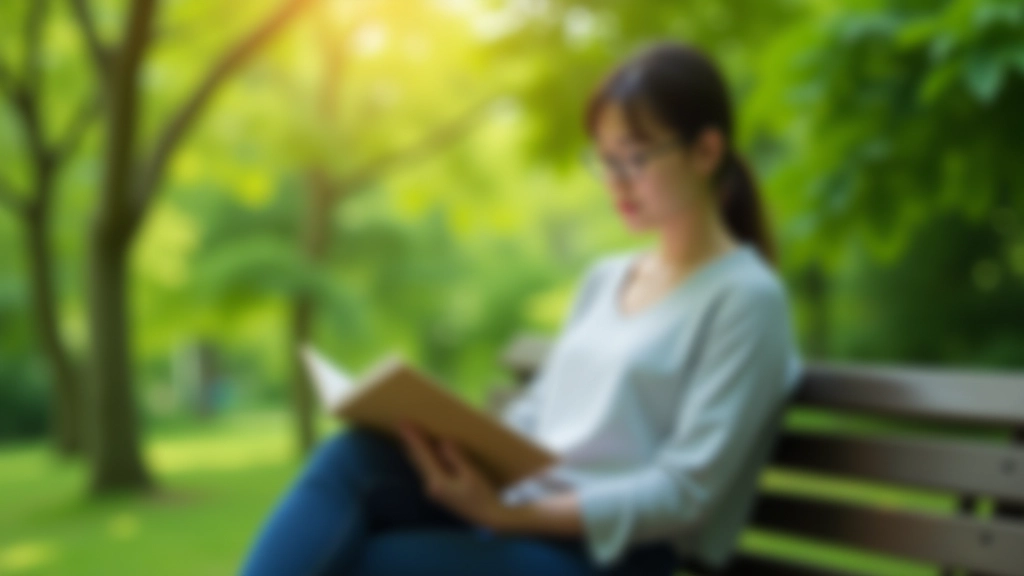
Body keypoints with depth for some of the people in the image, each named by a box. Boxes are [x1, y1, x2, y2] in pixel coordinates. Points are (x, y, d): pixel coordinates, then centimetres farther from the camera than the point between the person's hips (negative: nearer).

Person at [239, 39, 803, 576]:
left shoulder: (746, 297, -3)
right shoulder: (605, 278, 21)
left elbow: (684, 492, -12)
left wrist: (511, 512, -22)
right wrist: (442, 434, -5)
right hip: (519, 508, 7)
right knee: (353, 457, -24)